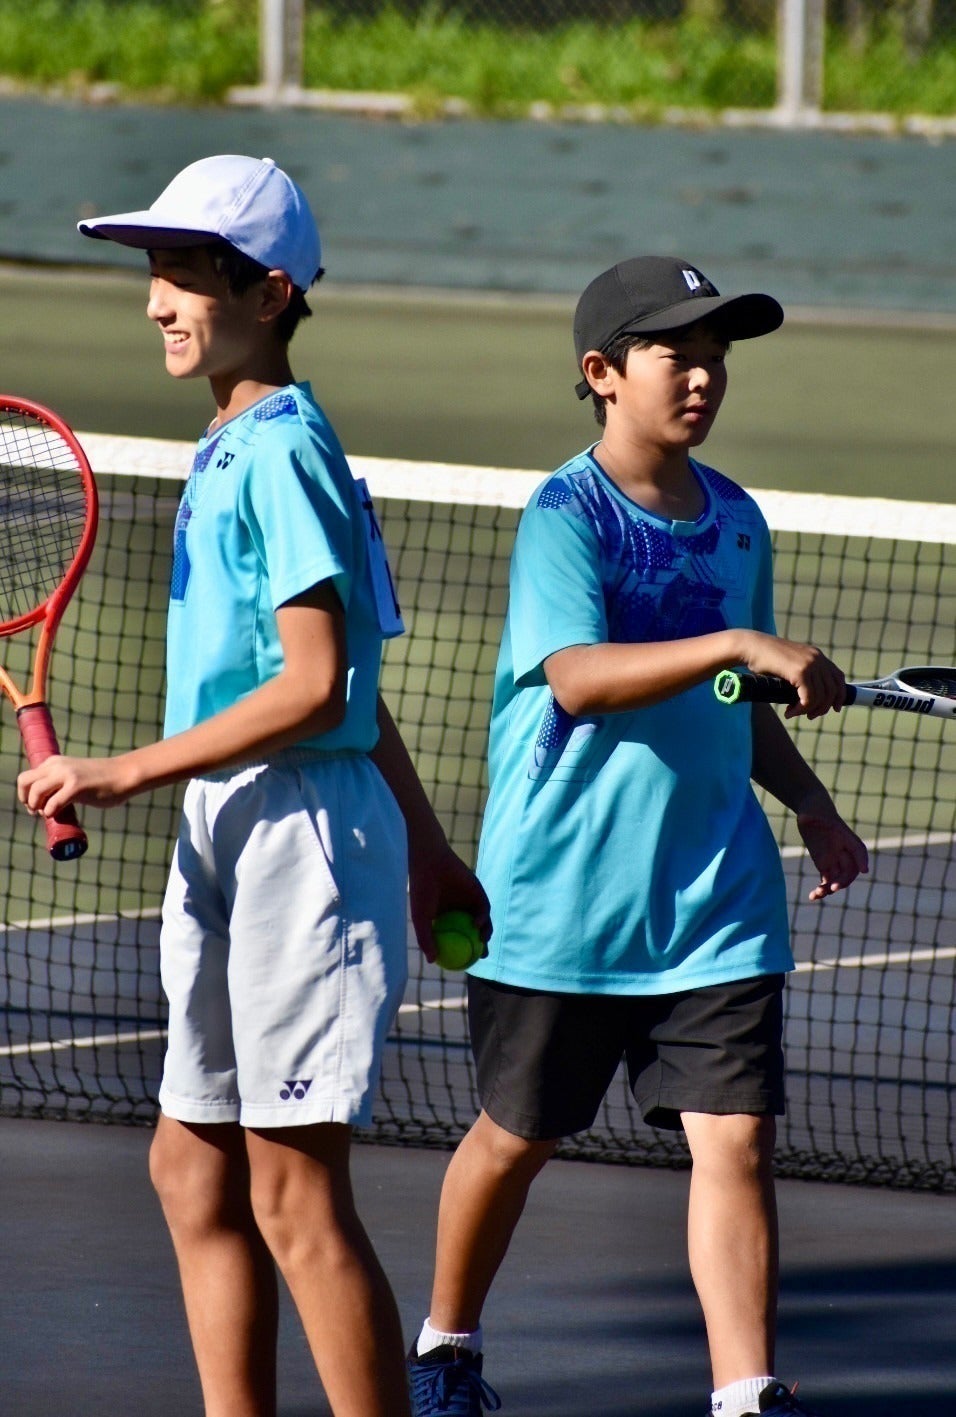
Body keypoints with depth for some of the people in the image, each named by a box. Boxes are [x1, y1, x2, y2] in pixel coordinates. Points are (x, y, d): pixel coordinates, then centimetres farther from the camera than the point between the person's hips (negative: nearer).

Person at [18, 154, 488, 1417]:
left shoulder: (280, 451, -14)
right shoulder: (230, 450, 15)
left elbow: (315, 689, -20)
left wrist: (130, 773, -19)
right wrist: (423, 840, 26)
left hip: (303, 834, -10)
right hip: (228, 840, 10)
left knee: (295, 1197, -7)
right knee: (193, 1169, 12)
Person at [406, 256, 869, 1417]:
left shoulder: (736, 522, 8)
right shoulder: (564, 518, -12)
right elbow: (577, 675, -30)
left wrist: (809, 803, 7)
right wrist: (741, 643, -39)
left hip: (715, 899, 4)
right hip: (559, 897, -4)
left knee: (734, 1140, -7)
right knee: (517, 1136, 12)